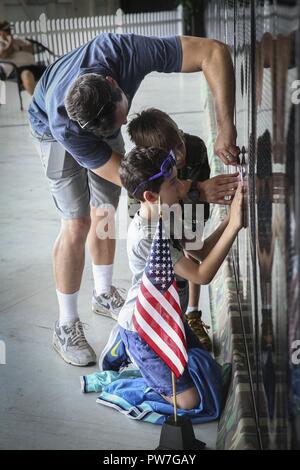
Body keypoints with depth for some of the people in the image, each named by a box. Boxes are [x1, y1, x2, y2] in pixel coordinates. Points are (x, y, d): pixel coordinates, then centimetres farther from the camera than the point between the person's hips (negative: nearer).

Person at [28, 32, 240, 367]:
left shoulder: (124, 52, -42)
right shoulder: (62, 124, -44)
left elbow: (214, 52, -42)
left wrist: (225, 128, -49)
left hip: (99, 115, 4)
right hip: (53, 130, -4)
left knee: (105, 212, 9)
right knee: (77, 224, -11)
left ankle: (104, 294, 32)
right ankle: (66, 326, 4)